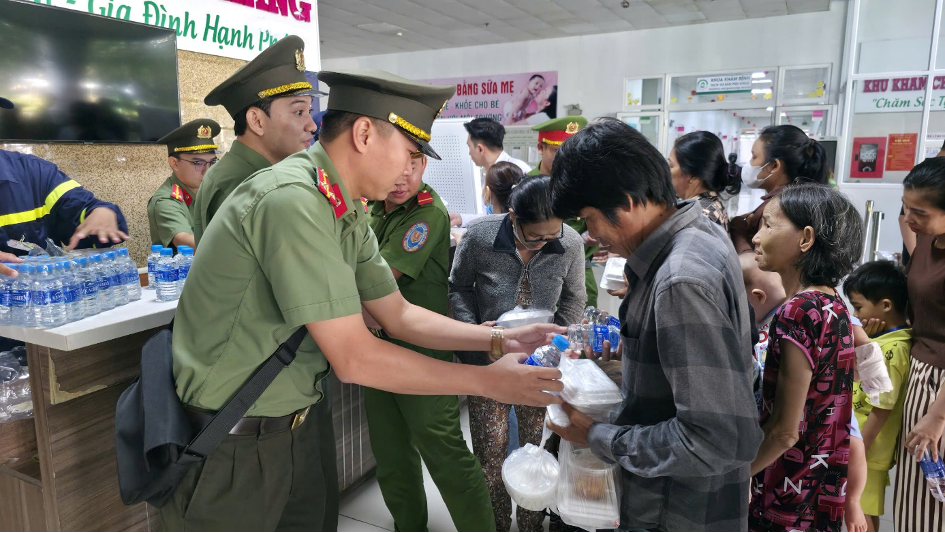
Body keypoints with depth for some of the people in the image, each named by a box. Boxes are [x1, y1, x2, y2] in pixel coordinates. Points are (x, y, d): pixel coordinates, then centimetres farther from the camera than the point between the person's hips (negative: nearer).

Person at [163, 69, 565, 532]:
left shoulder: (348, 213, 3)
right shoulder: (293, 200, -26)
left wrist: (500, 339, -1)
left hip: (293, 429, 8)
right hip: (232, 450, -7)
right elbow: (354, 358, -25)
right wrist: (488, 381, -19)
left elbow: (398, 315, 8)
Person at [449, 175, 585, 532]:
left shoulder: (571, 244, -12)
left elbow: (573, 299, 4)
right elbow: (459, 287, -1)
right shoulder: (480, 235, -16)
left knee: (537, 450, 11)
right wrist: (473, 328, -14)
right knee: (490, 452, 7)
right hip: (489, 358, -1)